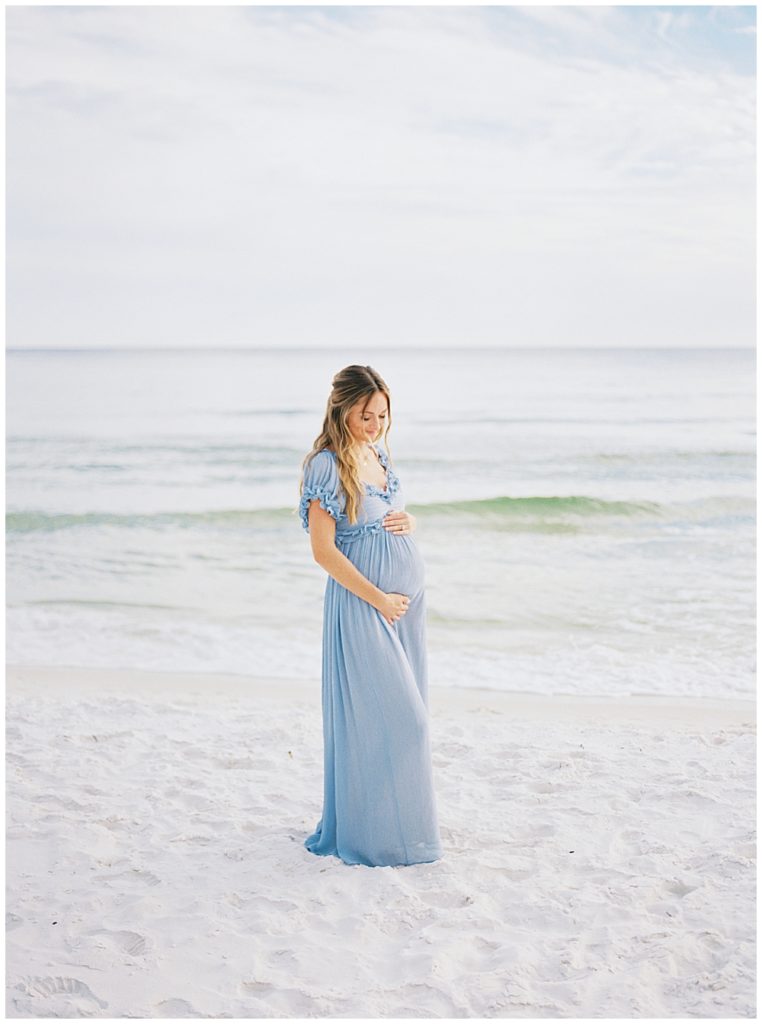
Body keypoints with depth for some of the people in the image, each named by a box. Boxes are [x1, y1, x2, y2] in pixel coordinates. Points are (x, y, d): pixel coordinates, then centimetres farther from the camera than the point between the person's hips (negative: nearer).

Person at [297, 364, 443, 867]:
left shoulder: (378, 454, 10)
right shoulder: (328, 464, -13)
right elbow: (323, 549, -16)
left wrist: (409, 522, -1)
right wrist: (378, 598, -15)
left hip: (406, 599, 8)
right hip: (363, 602, -8)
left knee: (407, 711, 12)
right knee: (383, 716, -5)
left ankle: (403, 818, 25)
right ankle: (375, 832, 9)